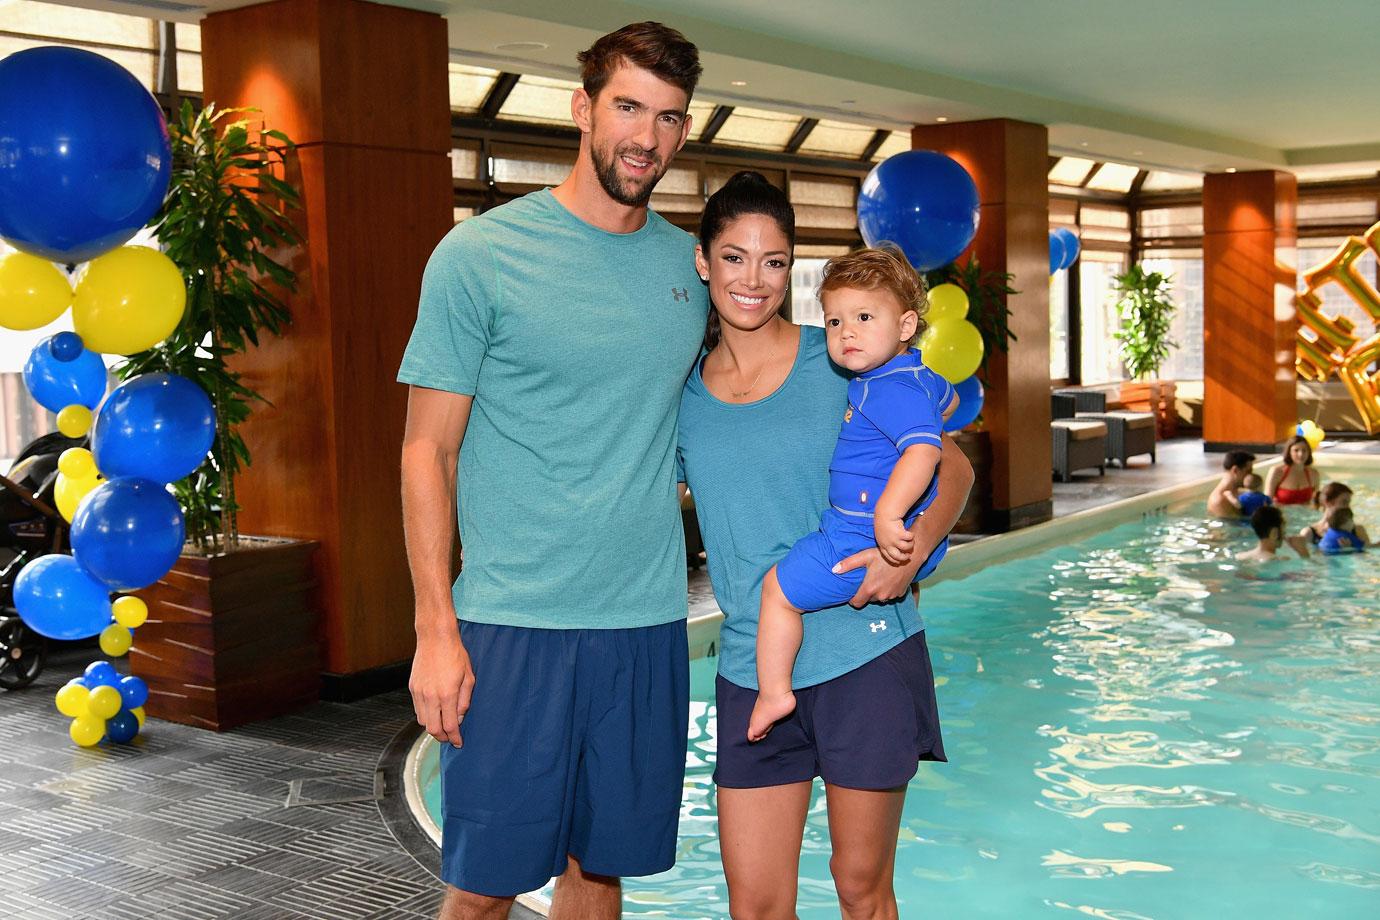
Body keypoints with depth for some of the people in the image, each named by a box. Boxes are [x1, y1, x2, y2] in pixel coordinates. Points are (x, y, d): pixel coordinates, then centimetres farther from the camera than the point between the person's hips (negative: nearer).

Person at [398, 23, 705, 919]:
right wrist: (436, 627, -10)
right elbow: (428, 450, -4)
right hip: (513, 624, -4)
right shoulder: (480, 255, -5)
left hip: (649, 620, 4)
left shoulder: (691, 266, 9)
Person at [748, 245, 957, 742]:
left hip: (863, 540, -10)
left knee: (779, 588, 0)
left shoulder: (891, 390, -24)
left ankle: (773, 693, 6)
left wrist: (888, 513, -47)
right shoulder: (921, 374, 9)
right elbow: (950, 400, 30)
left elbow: (924, 449, -38)